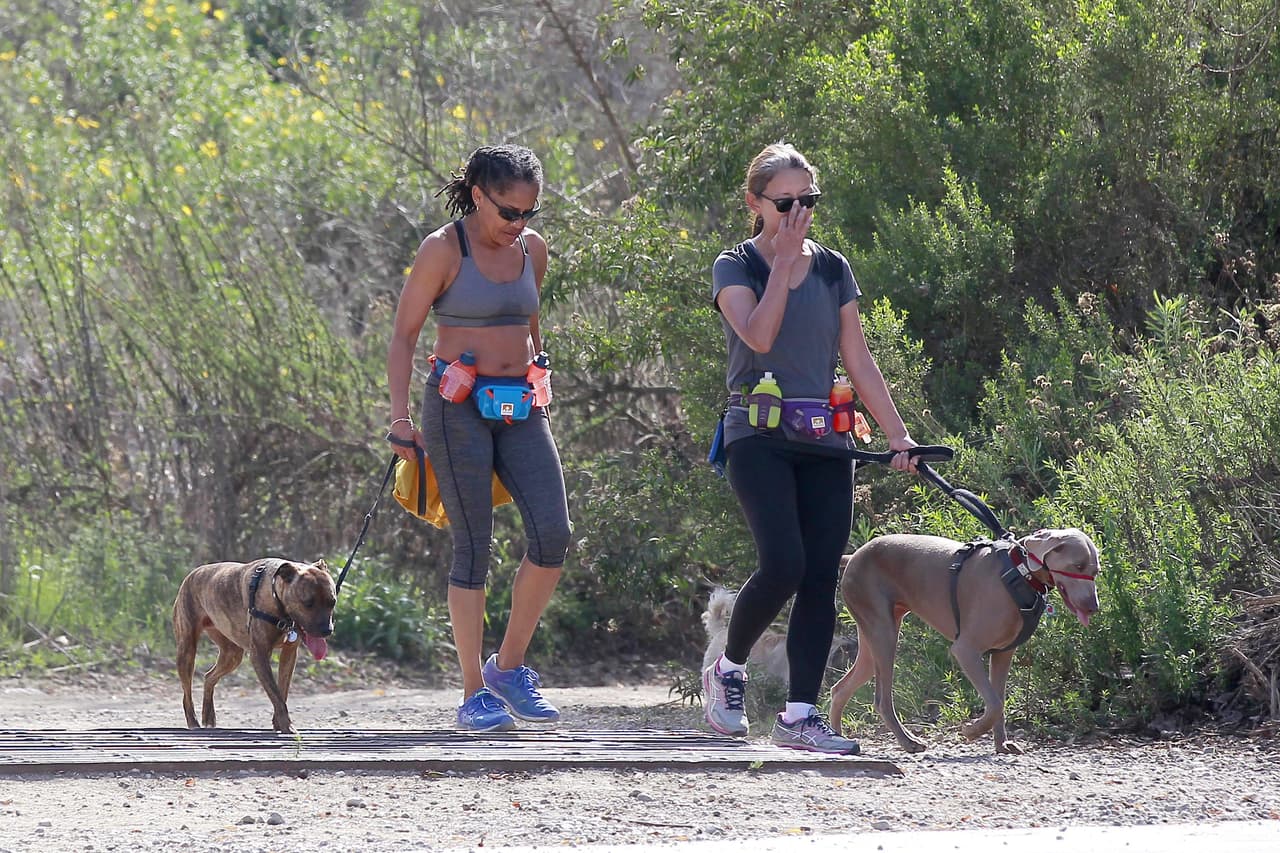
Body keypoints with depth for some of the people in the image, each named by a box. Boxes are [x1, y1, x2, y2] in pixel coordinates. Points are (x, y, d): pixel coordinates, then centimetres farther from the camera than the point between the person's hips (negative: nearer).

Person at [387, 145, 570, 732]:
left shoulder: (532, 248, 10)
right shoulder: (444, 249, -7)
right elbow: (404, 336, -5)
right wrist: (399, 416, -14)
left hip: (521, 407, 5)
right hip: (458, 404, -5)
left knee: (552, 535, -10)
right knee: (473, 547, -7)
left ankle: (509, 666, 6)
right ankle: (474, 692, 0)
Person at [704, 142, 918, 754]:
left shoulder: (832, 269, 13)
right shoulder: (735, 267, 1)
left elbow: (859, 361, 12)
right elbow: (758, 335, -18)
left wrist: (898, 434, 4)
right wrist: (783, 262, -13)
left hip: (824, 439, 5)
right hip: (760, 434, -4)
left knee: (821, 576, -4)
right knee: (783, 564, -19)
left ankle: (800, 715, -2)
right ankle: (727, 671, 5)